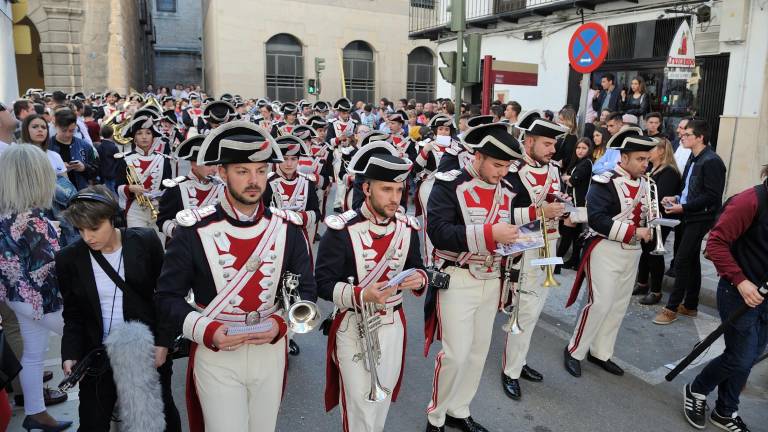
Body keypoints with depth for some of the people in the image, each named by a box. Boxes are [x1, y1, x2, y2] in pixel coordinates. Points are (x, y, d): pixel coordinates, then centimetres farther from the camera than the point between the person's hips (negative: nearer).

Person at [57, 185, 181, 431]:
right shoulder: (69, 259, -7)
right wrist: (71, 355, -10)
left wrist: (164, 343, -9)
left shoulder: (146, 242, -12)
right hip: (98, 359, 1)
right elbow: (73, 315, 3)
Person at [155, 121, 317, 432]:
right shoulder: (194, 232, -11)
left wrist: (280, 323, -16)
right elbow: (167, 296, -6)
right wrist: (207, 331, -21)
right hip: (215, 356, -3)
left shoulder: (287, 228, -4)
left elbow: (306, 289, 2)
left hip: (270, 352, 3)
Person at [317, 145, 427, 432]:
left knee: (383, 397, 21)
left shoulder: (407, 228, -1)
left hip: (393, 324, 5)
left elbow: (417, 268, 8)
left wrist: (418, 279, -16)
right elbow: (323, 284, -16)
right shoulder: (342, 230, -17)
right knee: (361, 404, 2)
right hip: (353, 327, -5)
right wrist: (362, 295, -32)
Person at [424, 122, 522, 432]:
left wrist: (514, 238, -6)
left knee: (479, 351, 14)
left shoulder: (506, 191, 7)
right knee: (456, 354, -4)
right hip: (457, 281, -6)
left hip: (491, 281, 7)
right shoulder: (450, 185, -13)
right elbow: (438, 232, -24)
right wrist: (488, 234, -30)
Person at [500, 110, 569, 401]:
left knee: (534, 308, 16)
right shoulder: (513, 172, -15)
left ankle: (518, 359, 31)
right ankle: (511, 371, 12)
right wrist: (540, 211, -27)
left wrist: (563, 209, -3)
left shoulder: (553, 169, 8)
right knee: (526, 311, -4)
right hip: (524, 249, -8)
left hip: (549, 247, 8)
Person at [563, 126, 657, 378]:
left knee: (619, 305, 12)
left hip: (632, 252, 8)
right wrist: (633, 231, -24)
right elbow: (597, 219, -24)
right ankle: (574, 351, 10)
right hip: (606, 251, -8)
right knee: (600, 304, -7)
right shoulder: (605, 183, -15)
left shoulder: (643, 184, 10)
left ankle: (600, 353, 25)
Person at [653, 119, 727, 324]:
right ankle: (690, 305, 26)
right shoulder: (693, 158, 12)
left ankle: (671, 308, 1)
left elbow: (712, 196, -20)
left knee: (681, 261, -8)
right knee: (691, 260, 15)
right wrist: (677, 198, 2)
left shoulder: (711, 161, -16)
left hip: (701, 218, -9)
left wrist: (683, 207, -21)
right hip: (689, 216, 9)